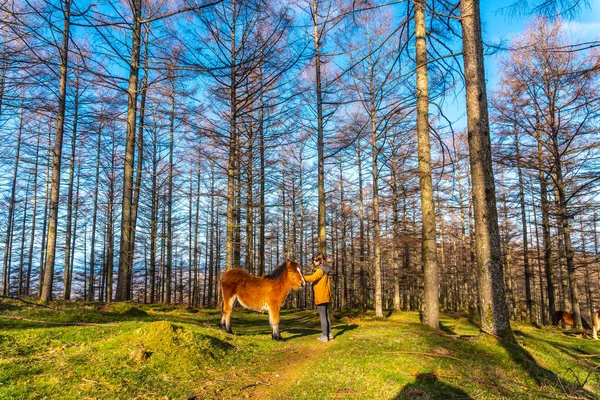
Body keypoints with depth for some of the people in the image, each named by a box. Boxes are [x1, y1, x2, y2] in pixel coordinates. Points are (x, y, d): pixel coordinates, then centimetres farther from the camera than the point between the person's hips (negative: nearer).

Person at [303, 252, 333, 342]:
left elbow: (313, 278, -29)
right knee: (326, 315, 15)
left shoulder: (320, 270, -13)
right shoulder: (325, 270, 16)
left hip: (320, 297, -9)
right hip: (326, 296, 9)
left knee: (322, 317, -4)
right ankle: (329, 334, 21)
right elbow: (328, 283, 19)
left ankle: (324, 336, -1)